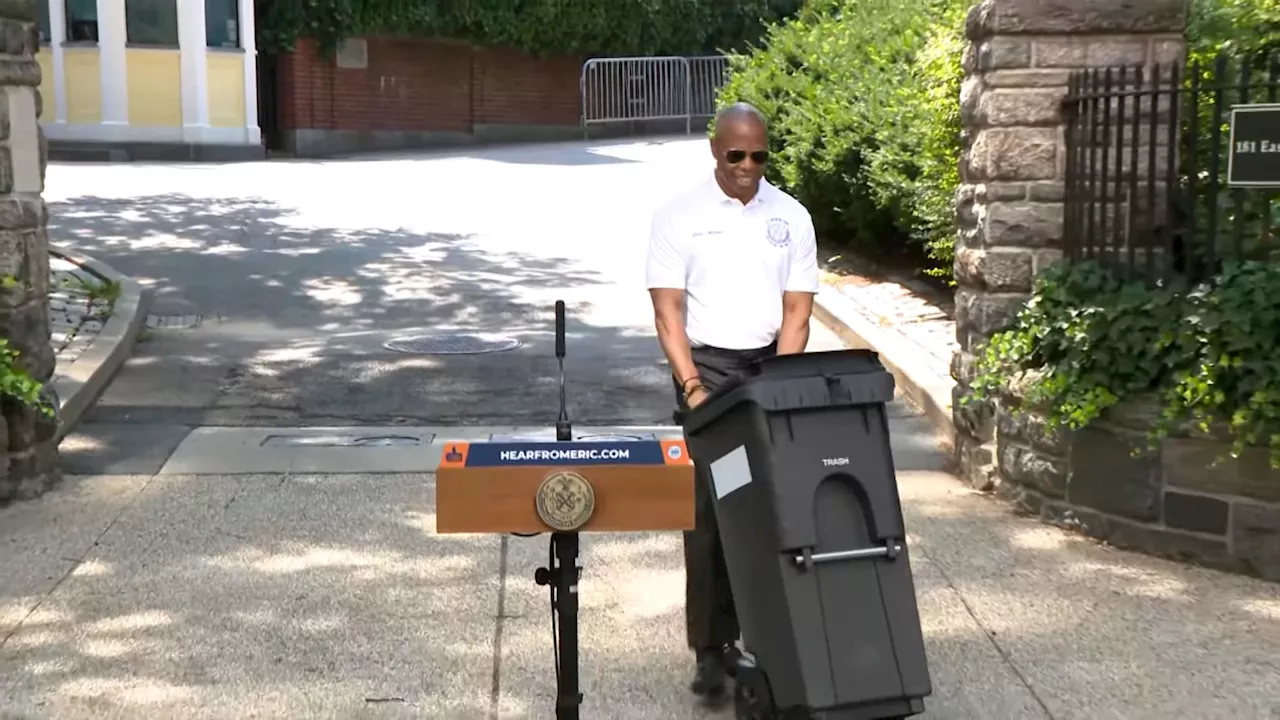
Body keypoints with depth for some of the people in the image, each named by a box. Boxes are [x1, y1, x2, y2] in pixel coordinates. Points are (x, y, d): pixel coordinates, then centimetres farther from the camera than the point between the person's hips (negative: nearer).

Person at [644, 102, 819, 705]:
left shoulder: (791, 217, 5)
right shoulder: (679, 216, -2)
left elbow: (797, 310, 2)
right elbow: (668, 310, -6)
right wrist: (692, 386, -16)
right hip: (708, 364, -2)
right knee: (709, 508, -6)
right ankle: (709, 648, -1)